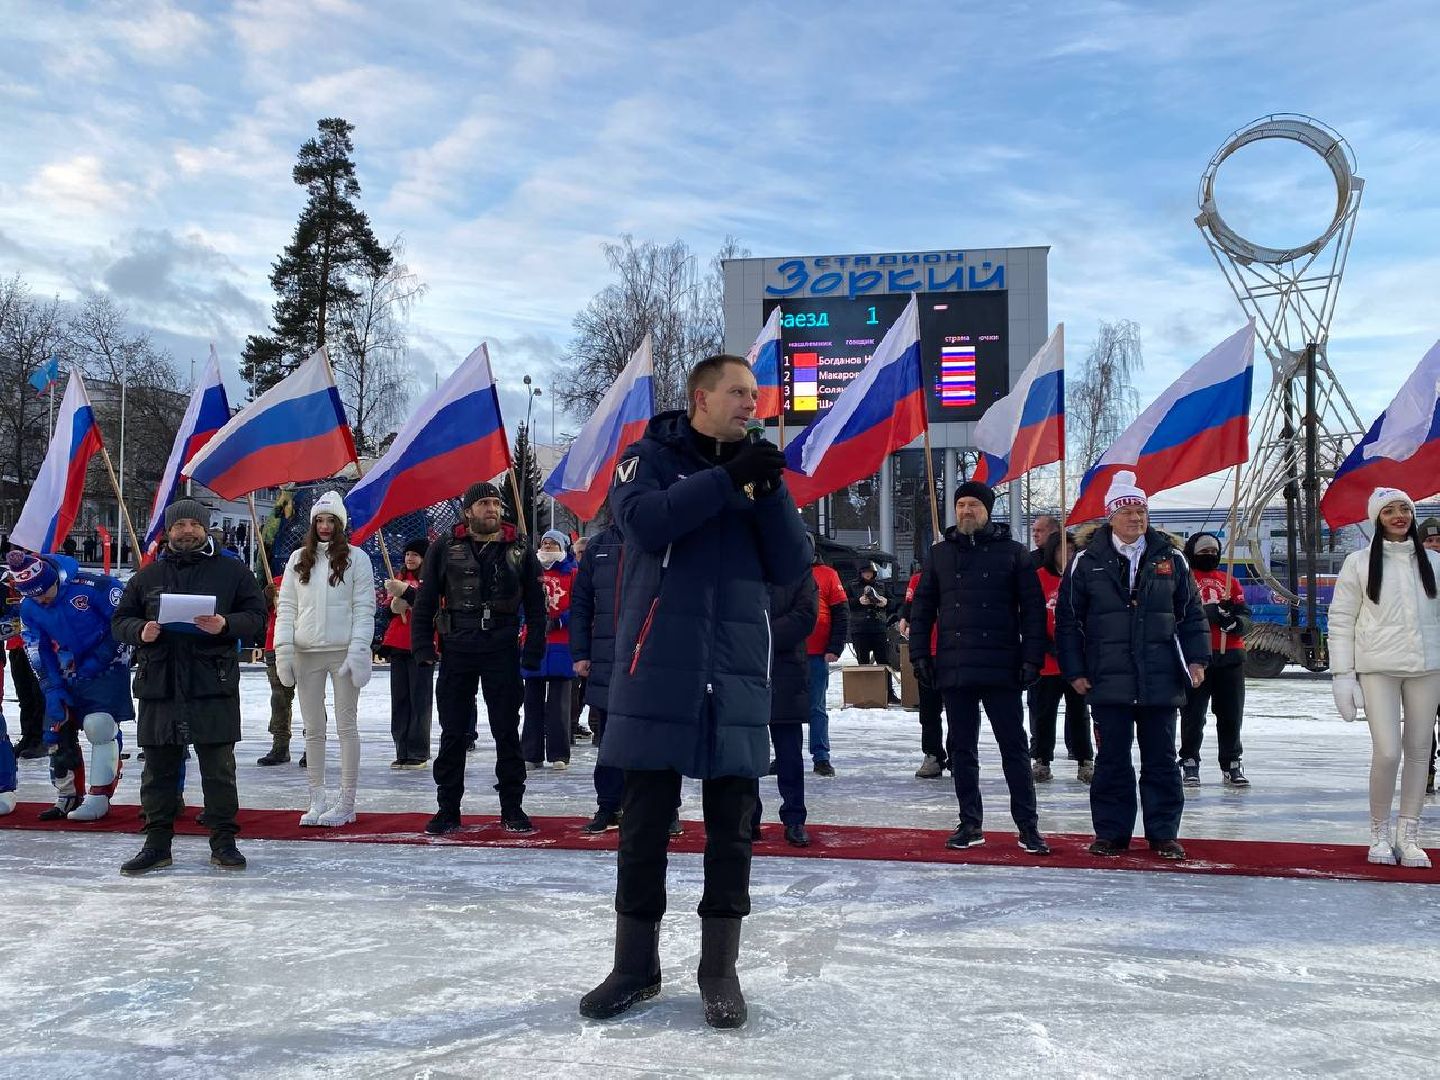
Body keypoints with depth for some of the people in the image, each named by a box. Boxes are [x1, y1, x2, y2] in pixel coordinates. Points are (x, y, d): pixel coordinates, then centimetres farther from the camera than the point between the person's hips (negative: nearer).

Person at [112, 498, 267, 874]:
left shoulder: (231, 571, 6)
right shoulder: (146, 576, 13)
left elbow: (256, 615, 3)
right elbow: (120, 620, 15)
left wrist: (225, 625, -17)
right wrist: (140, 631, -7)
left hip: (213, 685, -2)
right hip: (159, 684, 3)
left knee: (218, 767, 2)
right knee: (159, 767, 9)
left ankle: (223, 842, 12)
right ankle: (157, 842, 20)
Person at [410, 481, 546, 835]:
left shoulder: (519, 551, 6)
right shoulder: (445, 549, 6)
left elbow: (535, 606, 7)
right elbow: (425, 602, 6)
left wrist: (534, 651, -1)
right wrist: (423, 647, -3)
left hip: (503, 651, 0)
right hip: (456, 650, 0)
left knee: (507, 731, 5)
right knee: (452, 733, 5)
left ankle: (512, 808, 13)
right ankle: (448, 809, 15)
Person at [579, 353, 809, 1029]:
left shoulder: (758, 470, 13)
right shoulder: (651, 457, 4)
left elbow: (790, 566, 4)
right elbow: (645, 518, -16)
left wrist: (769, 488, -8)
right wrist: (726, 479, -18)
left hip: (739, 673, 3)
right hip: (657, 669, -3)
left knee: (731, 827, 7)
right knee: (644, 822, 6)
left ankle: (720, 968, 21)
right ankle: (635, 966, 21)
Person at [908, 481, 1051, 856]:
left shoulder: (1013, 552, 2)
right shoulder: (940, 554, 10)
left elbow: (1033, 609, -1)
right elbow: (922, 608, 11)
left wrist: (1032, 658, -8)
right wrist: (919, 654, 2)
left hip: (1002, 668, -3)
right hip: (954, 667, 3)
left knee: (1014, 747, 3)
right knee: (962, 749, 8)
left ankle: (1028, 826, 9)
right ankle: (970, 825, 18)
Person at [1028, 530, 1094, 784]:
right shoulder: (1038, 578, -4)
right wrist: (1050, 647, -13)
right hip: (1046, 663, -2)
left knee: (1079, 713, 10)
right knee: (1043, 713, 8)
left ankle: (1085, 762, 18)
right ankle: (1041, 761, 19)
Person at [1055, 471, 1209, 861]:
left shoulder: (1170, 558, 6)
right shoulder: (1087, 561, 0)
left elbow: (1191, 613, 11)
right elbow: (1068, 620, 1)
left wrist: (1196, 659, 2)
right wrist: (1074, 671, -2)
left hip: (1161, 680, 2)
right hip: (1108, 681, -1)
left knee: (1161, 758, 9)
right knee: (1112, 759, 6)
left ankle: (1163, 833, 19)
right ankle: (1111, 832, 17)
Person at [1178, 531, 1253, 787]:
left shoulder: (1229, 580, 15)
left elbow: (1245, 613, 11)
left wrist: (1236, 620, -12)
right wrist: (1214, 610, -25)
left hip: (1230, 655, 4)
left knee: (1231, 713, 9)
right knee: (1193, 713, 2)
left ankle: (1232, 764, 21)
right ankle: (1190, 763, 14)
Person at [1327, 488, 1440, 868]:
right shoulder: (1359, 562, 1)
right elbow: (1340, 619, 0)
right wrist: (1342, 674, -6)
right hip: (1378, 668, -3)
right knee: (1387, 752, -10)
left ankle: (1408, 834, 17)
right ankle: (1379, 833, 8)